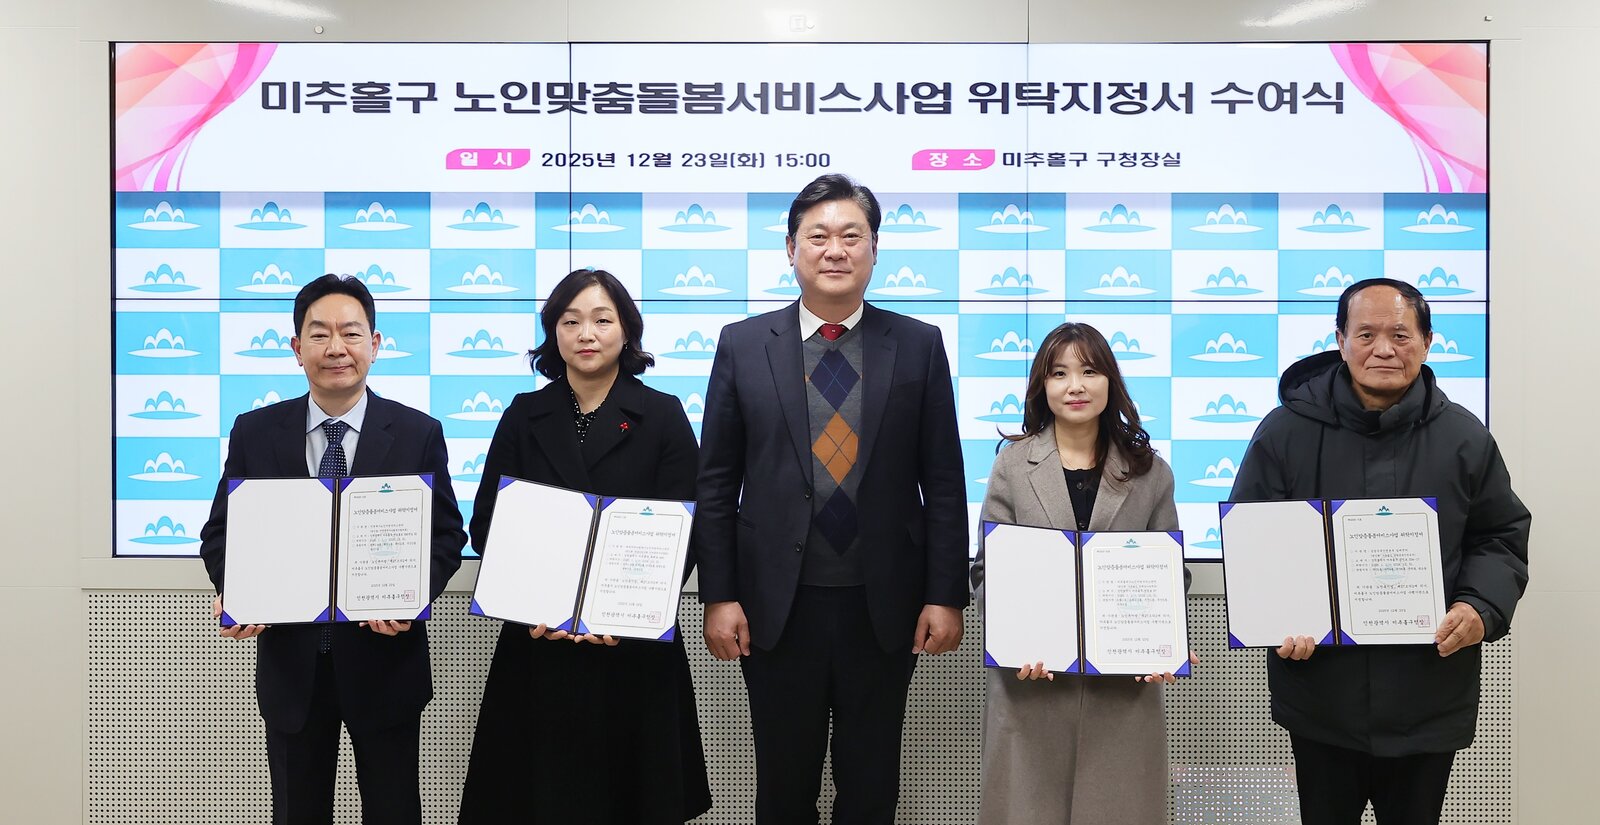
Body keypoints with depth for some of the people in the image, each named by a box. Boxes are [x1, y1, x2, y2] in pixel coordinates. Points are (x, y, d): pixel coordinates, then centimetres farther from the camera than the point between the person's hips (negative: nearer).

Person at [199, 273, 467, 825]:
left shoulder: (419, 434, -3)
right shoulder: (254, 432, 1)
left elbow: (446, 534, -2)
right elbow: (221, 530, 5)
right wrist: (232, 590, -16)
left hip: (385, 660, -1)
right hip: (289, 662, 1)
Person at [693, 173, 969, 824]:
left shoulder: (918, 346, 1)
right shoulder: (743, 344, 1)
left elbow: (943, 483, 1)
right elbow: (716, 483, 1)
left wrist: (945, 596, -3)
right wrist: (719, 596, -4)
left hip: (884, 607, 0)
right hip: (776, 606, 0)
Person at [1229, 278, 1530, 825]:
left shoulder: (1464, 437, 2)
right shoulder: (1286, 431, -3)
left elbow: (1500, 539, 9)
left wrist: (1482, 608, -10)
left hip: (1429, 699, 1)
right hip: (1320, 694, -1)